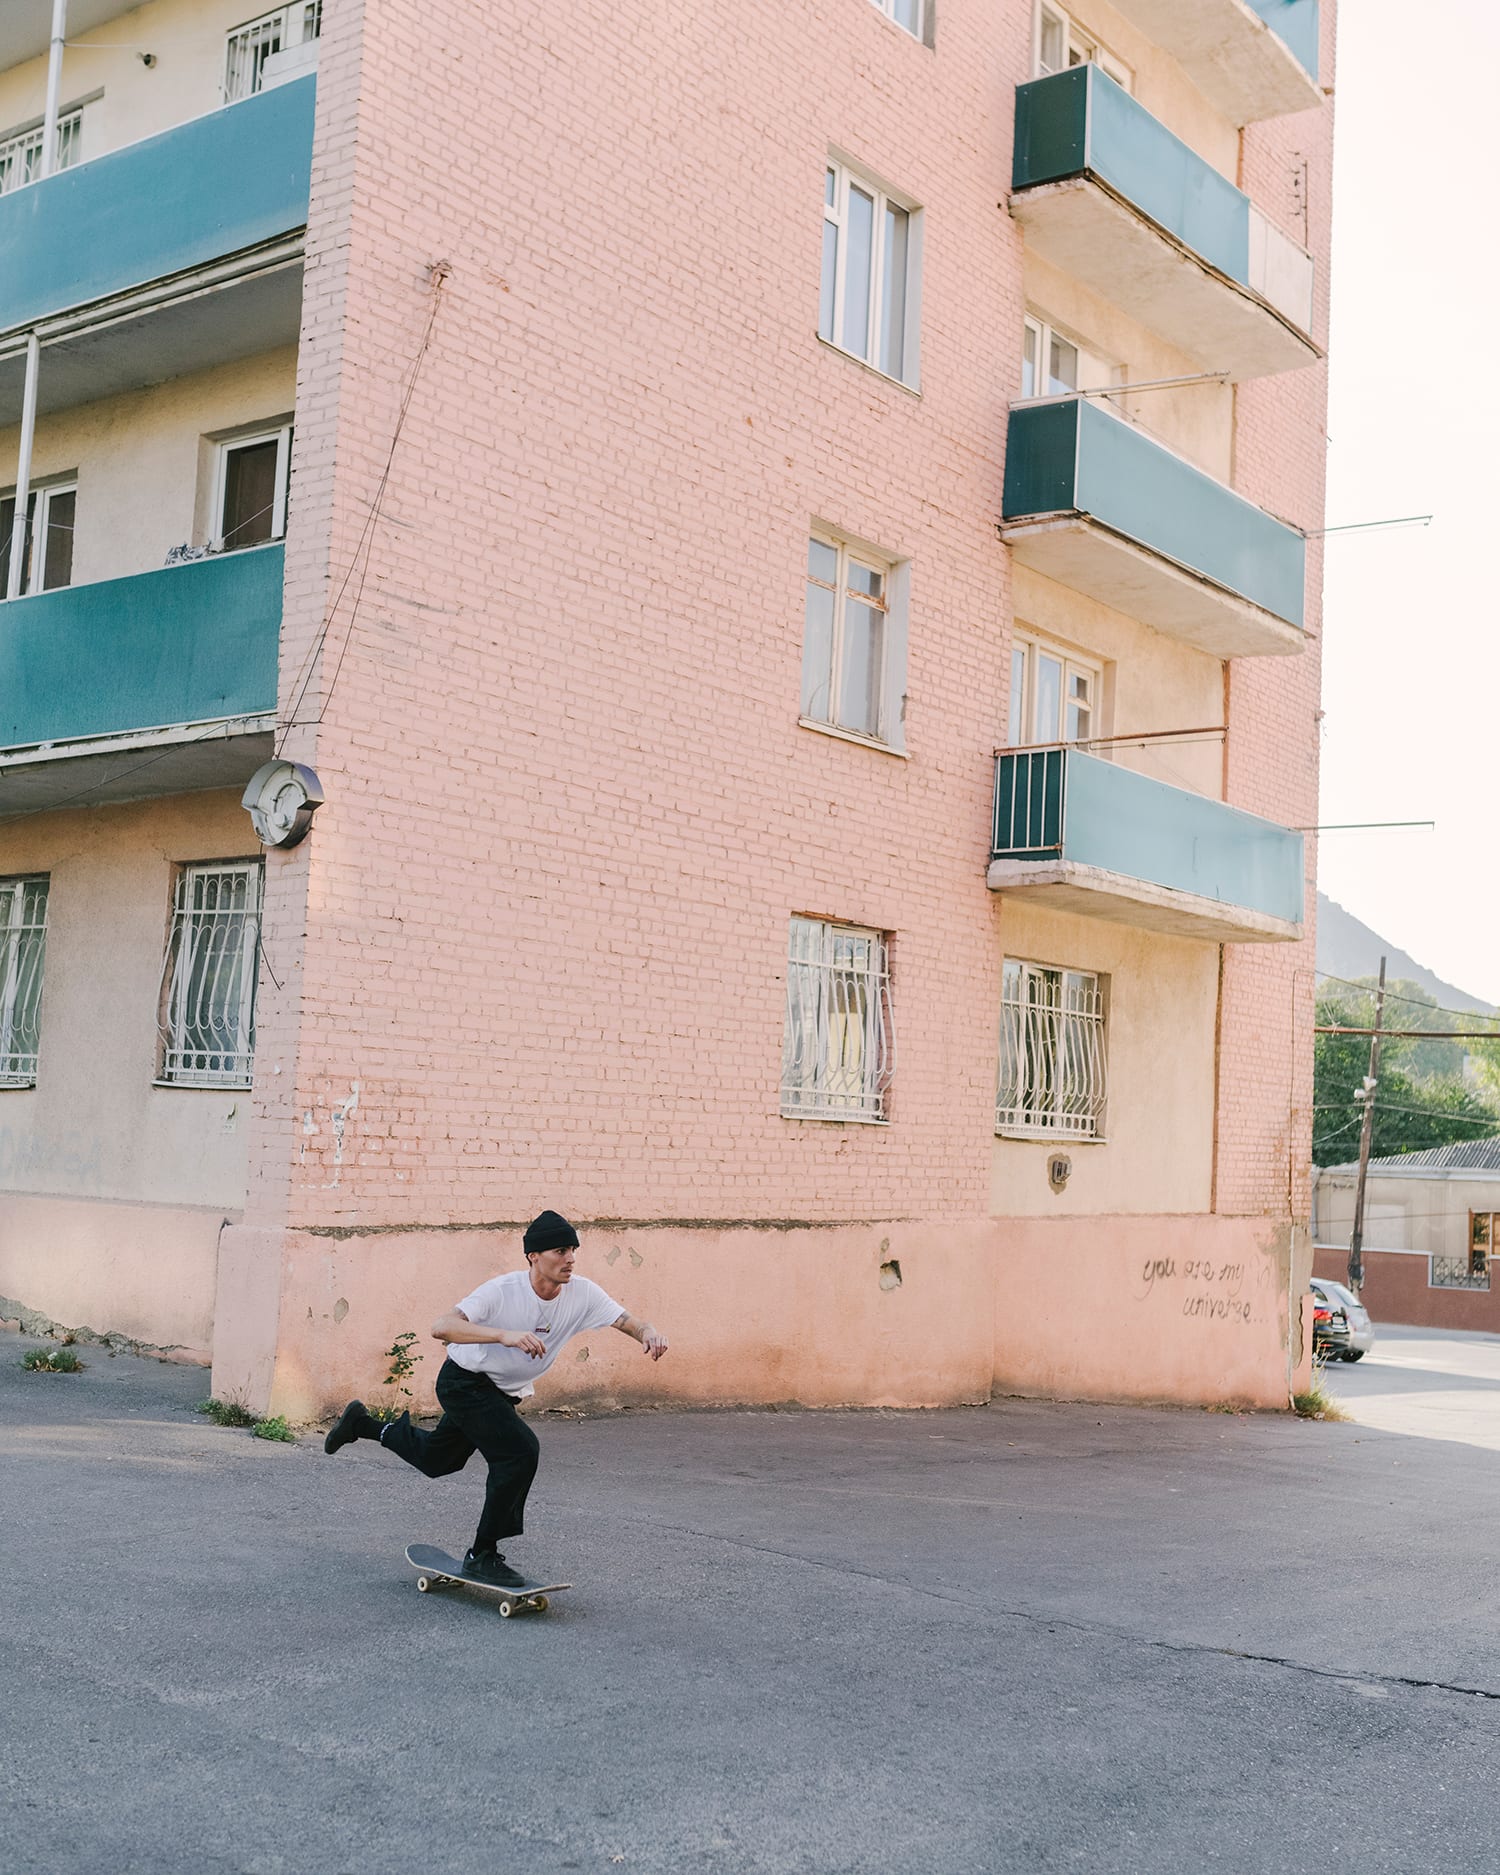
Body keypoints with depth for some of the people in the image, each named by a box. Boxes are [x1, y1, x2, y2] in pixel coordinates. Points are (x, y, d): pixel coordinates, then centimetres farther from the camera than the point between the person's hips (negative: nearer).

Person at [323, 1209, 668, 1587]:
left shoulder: (582, 1294, -16)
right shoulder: (502, 1291, -31)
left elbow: (625, 1321, -19)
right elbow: (442, 1327, -41)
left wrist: (648, 1333, -45)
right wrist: (505, 1335, -55)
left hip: (504, 1392, 7)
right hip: (465, 1382, -7)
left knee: (436, 1459, 22)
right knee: (521, 1451, -24)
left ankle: (364, 1424, 47)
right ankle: (482, 1555, -10)